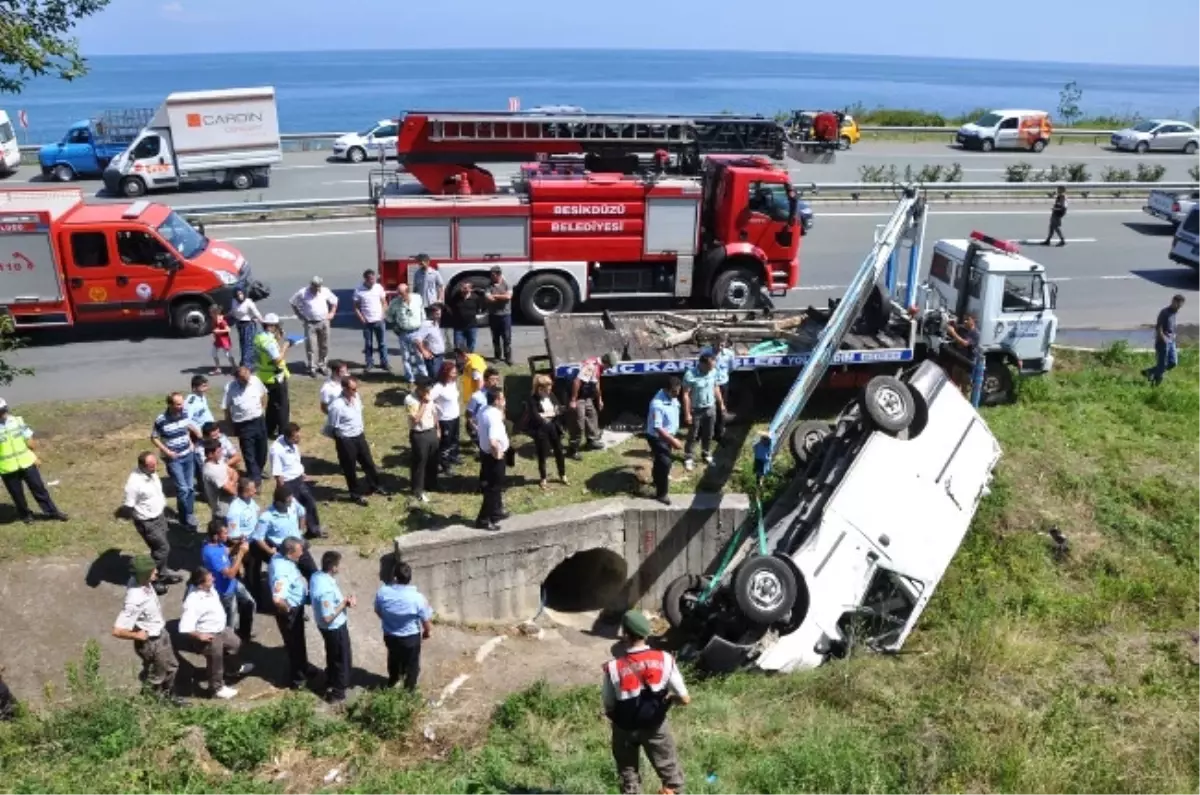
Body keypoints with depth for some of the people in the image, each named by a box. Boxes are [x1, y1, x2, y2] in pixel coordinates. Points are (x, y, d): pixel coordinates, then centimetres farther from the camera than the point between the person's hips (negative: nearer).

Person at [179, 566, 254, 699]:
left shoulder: (209, 588, -10)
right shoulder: (193, 602, -36)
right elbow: (184, 628, -38)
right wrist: (200, 636, -26)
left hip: (221, 629, 9)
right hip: (209, 637, -8)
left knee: (235, 643, 29)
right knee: (216, 662, 13)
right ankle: (216, 689, 38)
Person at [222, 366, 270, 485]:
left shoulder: (256, 380, -10)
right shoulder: (230, 388, -18)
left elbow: (265, 394, 10)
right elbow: (226, 408, -9)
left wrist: (263, 409, 7)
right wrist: (232, 425, -4)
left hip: (259, 420, 4)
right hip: (243, 425, -4)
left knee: (262, 449, 20)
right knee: (249, 454, 2)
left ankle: (259, 470, 42)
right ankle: (255, 478, 11)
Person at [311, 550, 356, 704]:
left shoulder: (317, 576, -9)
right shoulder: (326, 589, -37)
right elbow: (328, 617, -32)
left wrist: (344, 600, -6)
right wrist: (344, 603, -21)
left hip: (331, 627, 9)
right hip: (335, 628, -9)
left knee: (333, 657, 30)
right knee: (342, 660, 14)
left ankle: (331, 684, 50)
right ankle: (337, 693, 32)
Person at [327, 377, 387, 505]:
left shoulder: (356, 397, -7)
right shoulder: (337, 406, -28)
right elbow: (334, 428, -17)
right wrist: (342, 442, -6)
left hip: (360, 436, 7)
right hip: (346, 440, -7)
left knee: (368, 462, 21)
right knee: (350, 469, 13)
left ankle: (374, 486, 44)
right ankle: (355, 494, 33)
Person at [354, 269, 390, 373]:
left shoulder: (379, 287, -3)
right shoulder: (359, 290, -7)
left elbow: (384, 303, 5)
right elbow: (356, 307, -1)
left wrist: (383, 315, -6)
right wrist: (361, 319, -9)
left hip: (379, 320, 1)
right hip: (367, 322, -1)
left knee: (382, 343, 6)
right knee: (368, 344, 9)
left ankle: (384, 363, 15)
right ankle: (369, 363, 19)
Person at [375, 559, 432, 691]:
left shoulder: (382, 592, -23)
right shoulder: (417, 597, -31)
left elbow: (378, 612, -3)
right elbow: (426, 620, -16)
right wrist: (428, 631, 6)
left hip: (389, 635, 3)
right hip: (411, 637, -3)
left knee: (393, 658, 33)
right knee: (411, 663, 24)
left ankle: (392, 681, 58)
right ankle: (409, 689, 44)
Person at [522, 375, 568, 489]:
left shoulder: (551, 395, 1)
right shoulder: (532, 400, -16)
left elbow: (560, 410, -1)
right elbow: (536, 418, -23)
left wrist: (546, 414, -16)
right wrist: (551, 413, -11)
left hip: (553, 428, 5)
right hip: (540, 430, -5)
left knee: (559, 451, 16)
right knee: (542, 455, 7)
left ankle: (562, 475, 35)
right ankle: (543, 479, 24)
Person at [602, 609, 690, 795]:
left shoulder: (613, 668, -24)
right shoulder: (664, 660, -20)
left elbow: (608, 707, -13)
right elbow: (685, 699, -14)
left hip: (625, 729, 0)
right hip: (655, 726, 0)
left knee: (628, 775, 21)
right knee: (671, 772, 21)